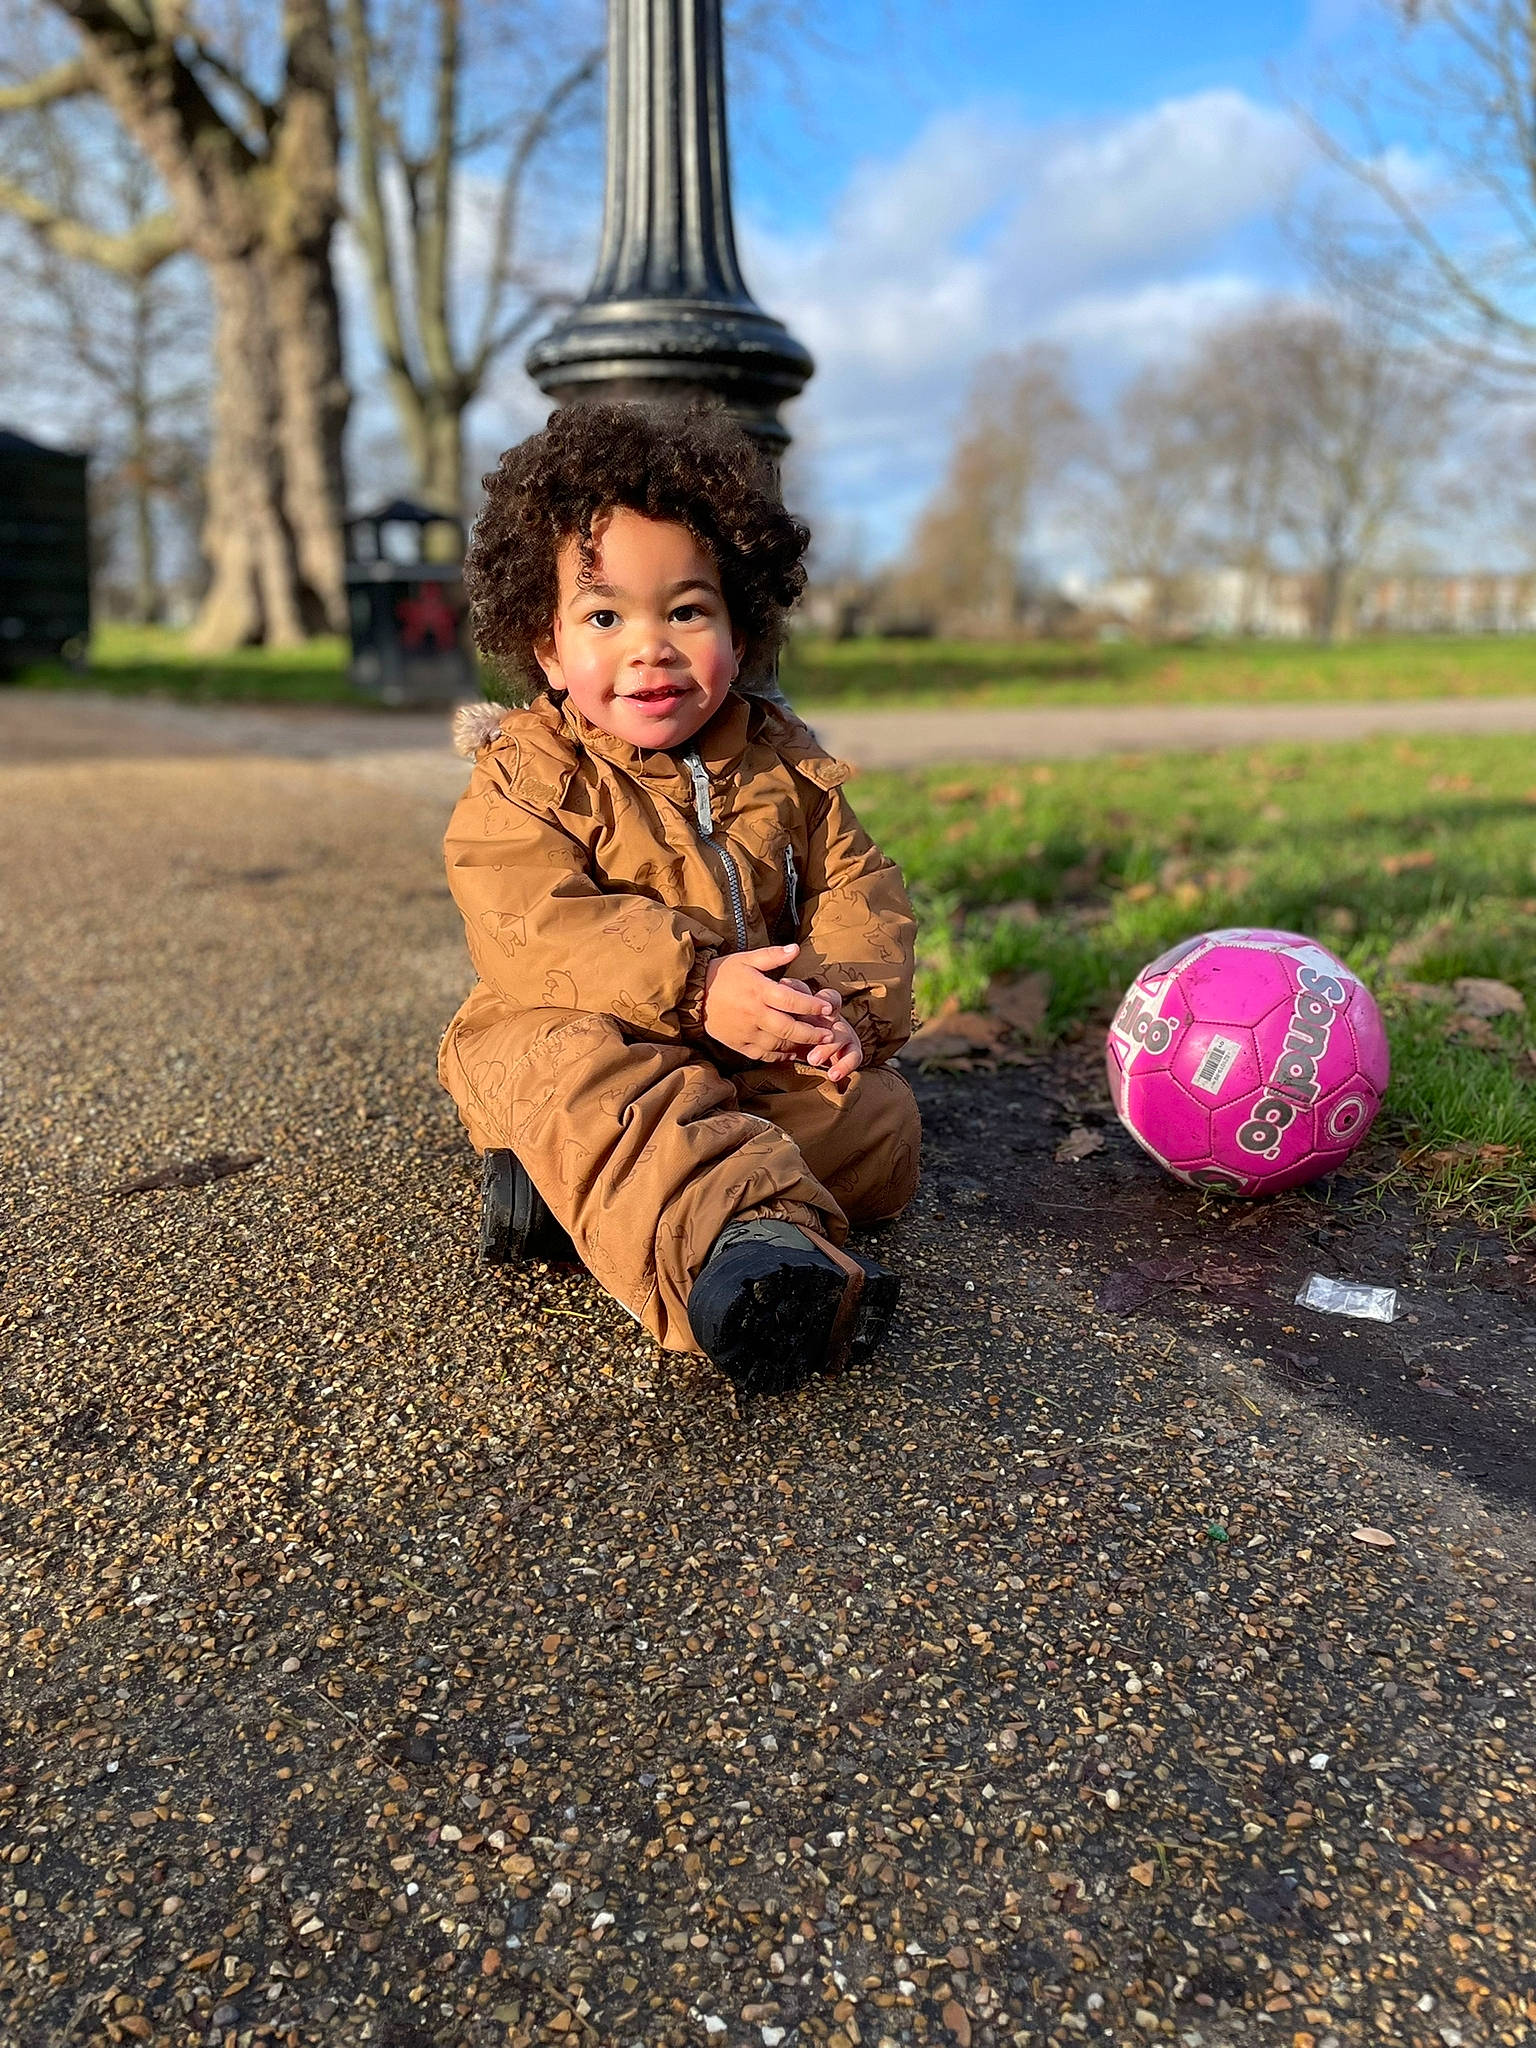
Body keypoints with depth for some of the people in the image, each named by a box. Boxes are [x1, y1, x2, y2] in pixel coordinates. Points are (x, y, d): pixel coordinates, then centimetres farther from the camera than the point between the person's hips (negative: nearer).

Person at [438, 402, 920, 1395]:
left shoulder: (783, 765, 6)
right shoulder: (530, 776, -6)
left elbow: (859, 891, 2)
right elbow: (533, 929, -21)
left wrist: (847, 1003, -20)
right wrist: (692, 985, -34)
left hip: (766, 1060, 5)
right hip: (588, 1040, -4)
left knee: (882, 1120, -16)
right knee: (571, 1079, -36)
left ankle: (592, 1191, -22)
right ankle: (751, 1230, -60)